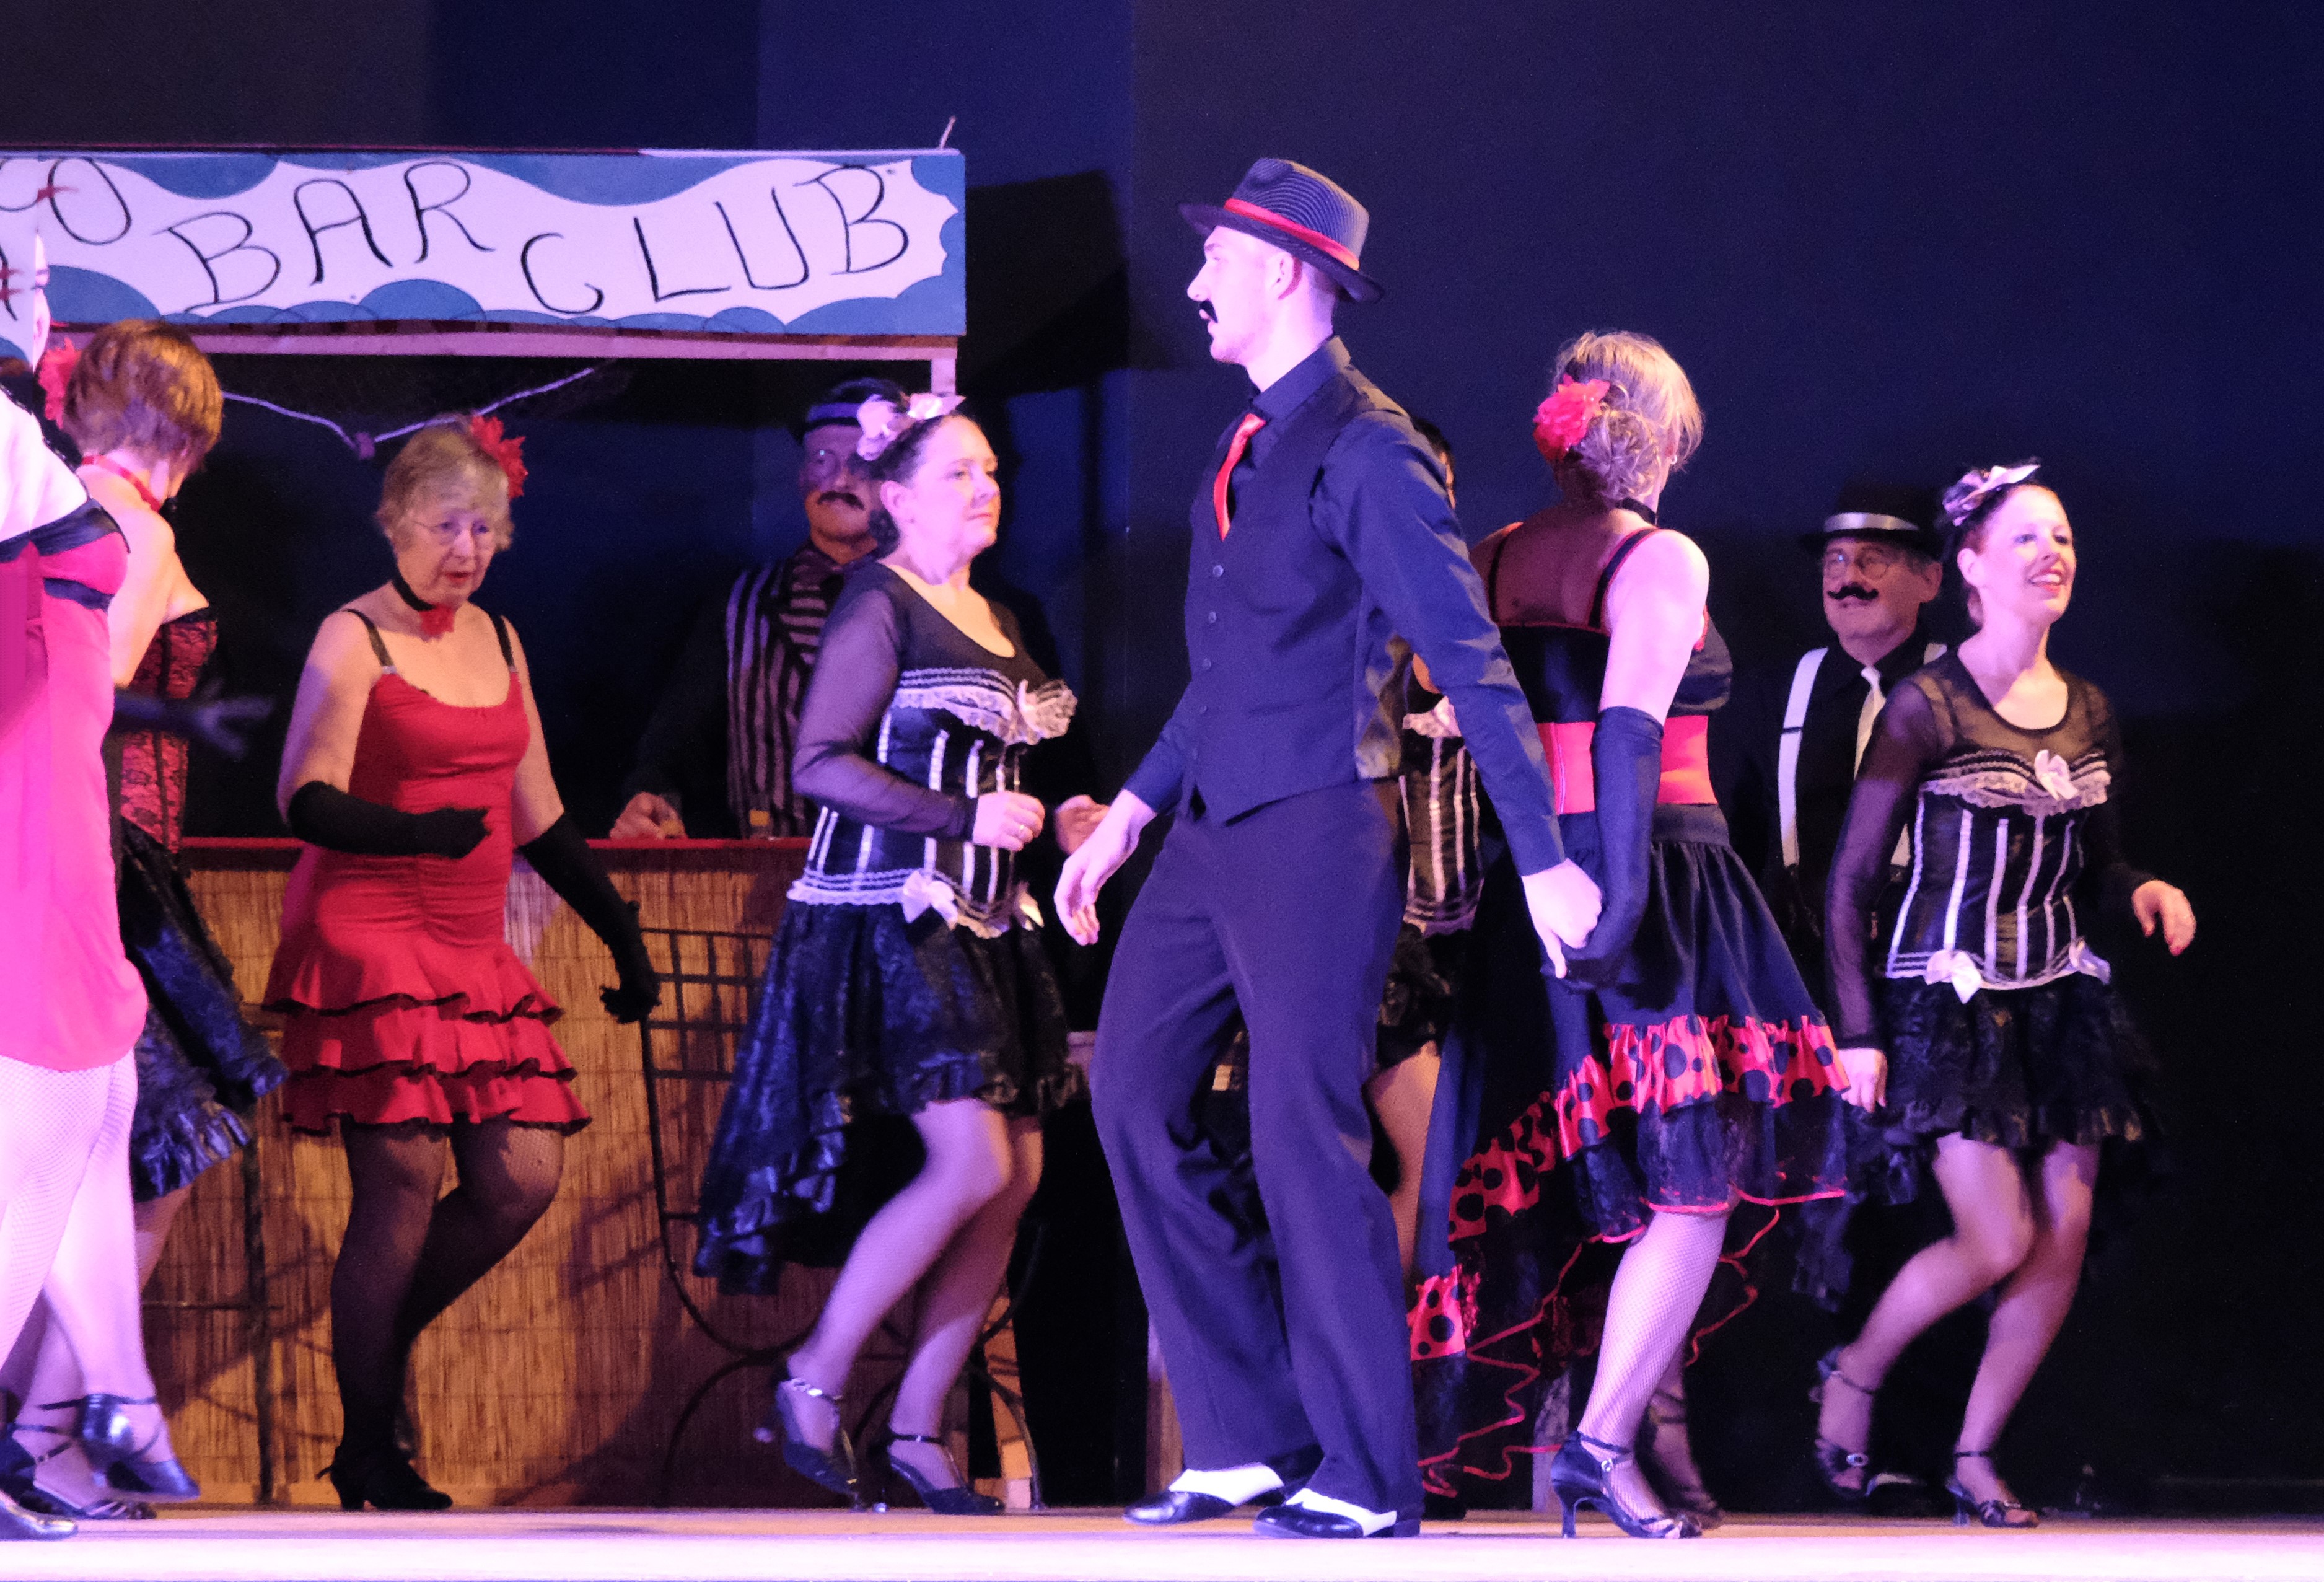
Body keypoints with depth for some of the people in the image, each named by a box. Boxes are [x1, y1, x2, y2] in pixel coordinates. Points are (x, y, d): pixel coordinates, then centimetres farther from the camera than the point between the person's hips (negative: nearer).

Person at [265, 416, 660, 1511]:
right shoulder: (355, 639, -4)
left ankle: (378, 1339, 19)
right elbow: (306, 801, -14)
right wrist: (414, 831, -31)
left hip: (473, 949, 7)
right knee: (403, 1186, -10)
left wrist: (622, 934, 19)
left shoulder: (499, 642, 16)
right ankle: (370, 1455, -2)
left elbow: (538, 818, 22)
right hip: (370, 938, -7)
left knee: (522, 1181, -2)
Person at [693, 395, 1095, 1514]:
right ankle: (814, 1383, -4)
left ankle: (917, 1423, 7)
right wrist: (964, 817, -20)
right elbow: (820, 764, -16)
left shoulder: (996, 622, 18)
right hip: (889, 918, -8)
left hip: (981, 925, 9)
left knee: (1016, 1176, 1)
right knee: (972, 1163, -17)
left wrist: (1056, 821, 8)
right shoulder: (879, 605, -7)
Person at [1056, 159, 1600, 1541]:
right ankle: (1249, 1434, 12)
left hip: (1314, 831, -9)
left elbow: (1473, 663, -14)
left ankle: (1364, 1480, 0)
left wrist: (1543, 860, -17)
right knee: (1137, 1095, 6)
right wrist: (1130, 812, 22)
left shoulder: (1365, 451, -12)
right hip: (1215, 832, 9)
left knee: (1307, 1139, -7)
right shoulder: (1250, 447, 16)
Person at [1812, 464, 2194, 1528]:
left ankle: (1975, 1455, 10)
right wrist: (1857, 1030, -11)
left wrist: (2142, 892, -5)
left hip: (2058, 999, 6)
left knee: (2065, 1239, -3)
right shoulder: (1927, 708, -9)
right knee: (1999, 1240, -13)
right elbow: (1852, 880, -7)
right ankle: (1856, 1376, 14)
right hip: (1949, 999, -6)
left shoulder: (2088, 714, 9)